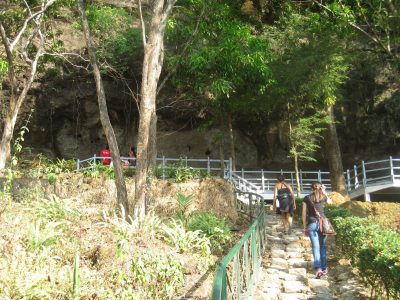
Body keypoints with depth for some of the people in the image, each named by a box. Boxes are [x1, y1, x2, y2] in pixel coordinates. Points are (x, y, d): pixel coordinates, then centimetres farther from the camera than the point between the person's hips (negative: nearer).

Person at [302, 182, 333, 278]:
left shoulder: (306, 198, 4)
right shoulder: (323, 197, 7)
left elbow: (304, 214, 3)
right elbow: (330, 202, 31)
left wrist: (305, 228, 9)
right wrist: (324, 192, 28)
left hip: (312, 224, -1)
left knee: (316, 246, -4)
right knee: (323, 246, 12)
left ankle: (318, 268, -17)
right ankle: (324, 268, 16)